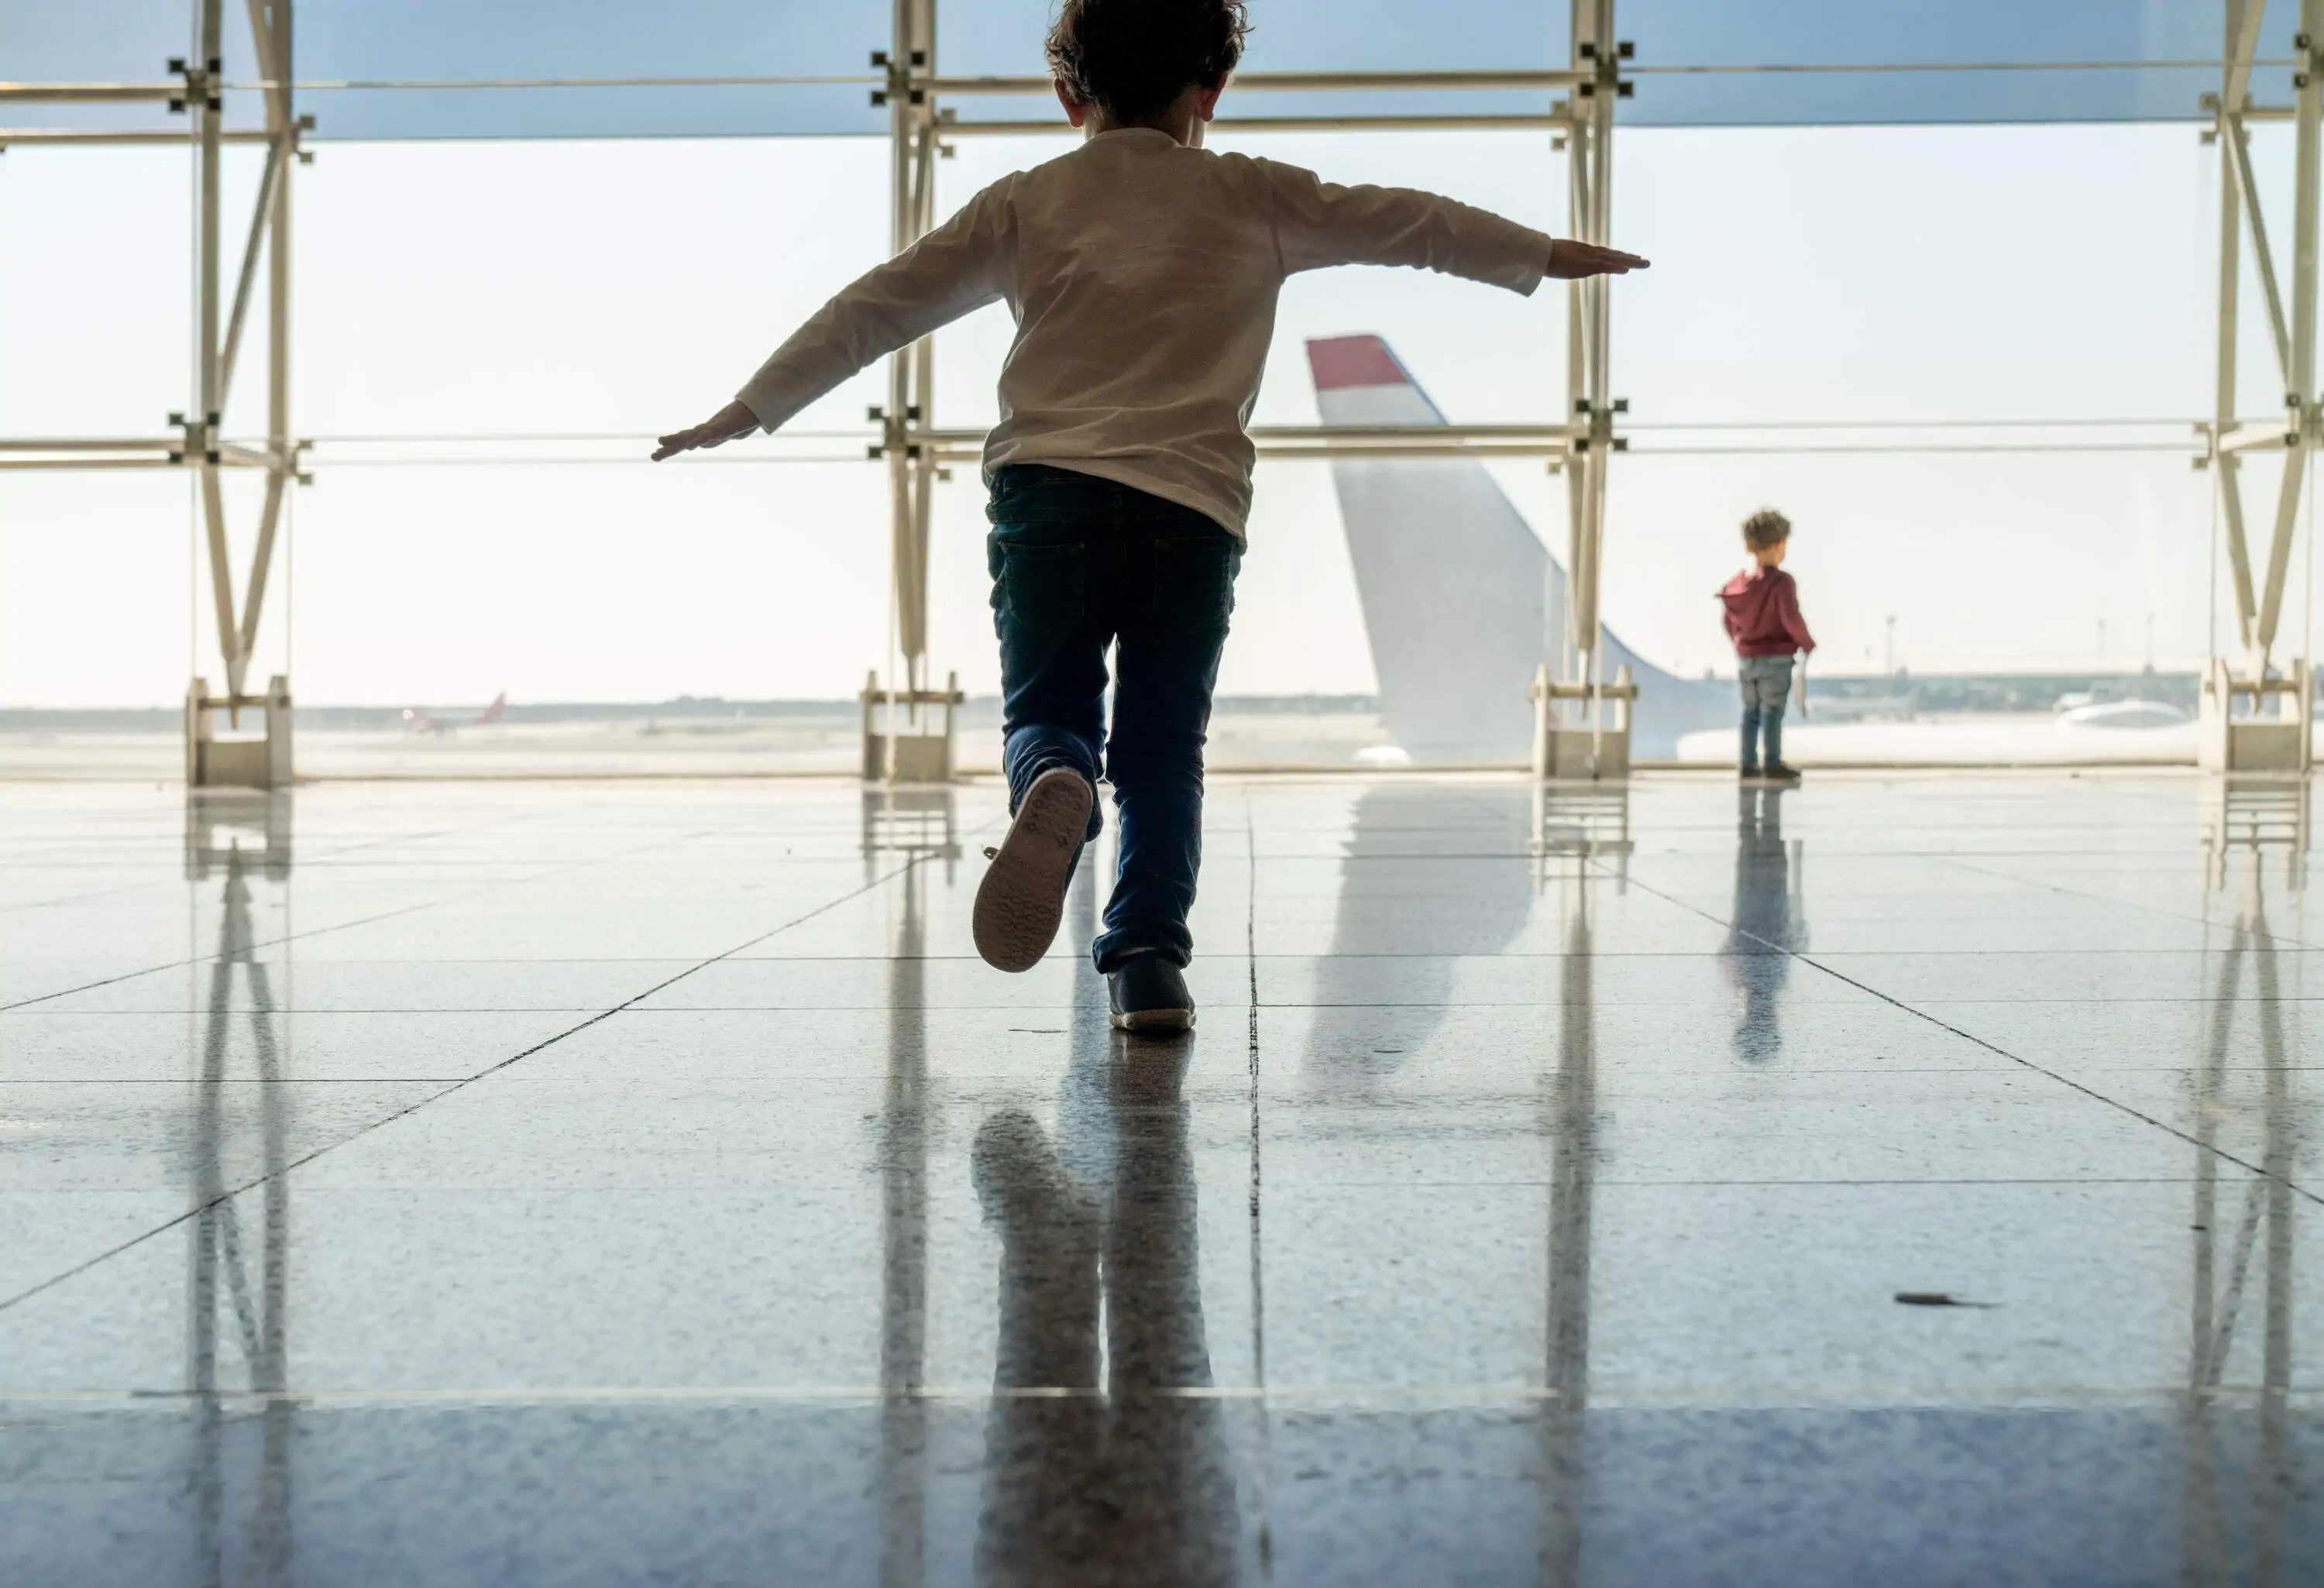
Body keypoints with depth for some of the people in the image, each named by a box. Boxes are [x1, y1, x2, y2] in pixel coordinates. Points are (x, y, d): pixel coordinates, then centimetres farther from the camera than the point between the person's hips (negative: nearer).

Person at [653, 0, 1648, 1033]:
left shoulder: (1023, 203, 15)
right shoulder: (1255, 199, 15)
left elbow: (878, 306, 14)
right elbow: (1410, 224, 24)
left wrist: (749, 411, 21)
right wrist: (1548, 256, 37)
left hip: (1047, 492, 0)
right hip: (1193, 507, 0)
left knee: (1045, 715, 9)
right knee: (1164, 753, 10)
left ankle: (1055, 790, -26)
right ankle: (1149, 958, -3)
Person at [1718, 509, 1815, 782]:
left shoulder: (1737, 582, 3)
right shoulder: (1781, 582, -18)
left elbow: (1729, 621, 11)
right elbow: (1791, 620, -21)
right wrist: (1808, 644, -6)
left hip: (1745, 657, 6)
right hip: (1776, 658, -6)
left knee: (1751, 712, 13)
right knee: (1773, 712, 1)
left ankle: (1749, 763, 16)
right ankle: (1773, 764, 4)